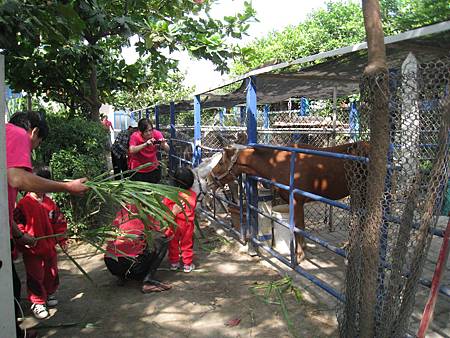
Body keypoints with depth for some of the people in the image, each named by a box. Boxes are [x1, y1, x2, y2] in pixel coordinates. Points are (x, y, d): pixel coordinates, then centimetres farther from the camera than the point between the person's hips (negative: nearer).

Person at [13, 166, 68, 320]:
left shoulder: (50, 203, 3)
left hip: (50, 246, 5)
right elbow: (16, 223, -11)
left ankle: (50, 294, 38)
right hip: (32, 249, -4)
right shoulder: (23, 204, -10)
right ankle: (37, 302, 17)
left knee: (52, 273, 17)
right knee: (35, 277, 3)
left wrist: (61, 238, 5)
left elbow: (59, 221, 9)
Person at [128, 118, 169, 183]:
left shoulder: (156, 134, -14)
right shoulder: (135, 136, -18)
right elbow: (131, 150, -33)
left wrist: (163, 145, -40)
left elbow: (167, 149, -19)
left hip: (153, 169, 2)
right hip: (138, 170, -2)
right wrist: (145, 144, -43)